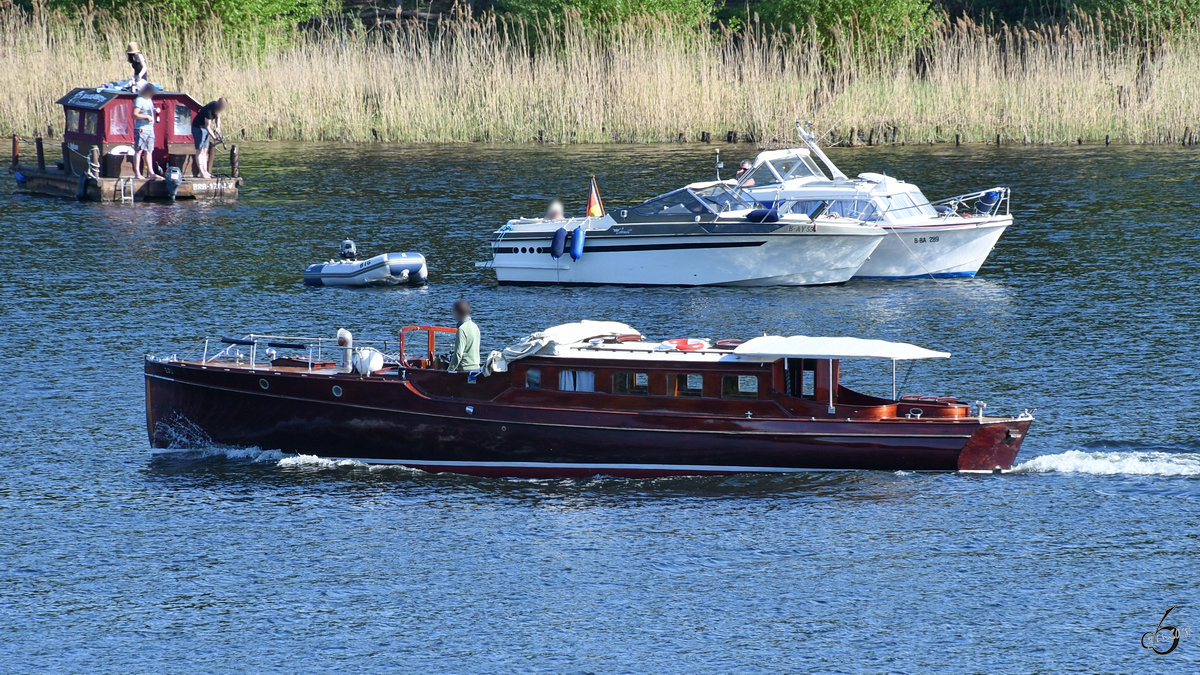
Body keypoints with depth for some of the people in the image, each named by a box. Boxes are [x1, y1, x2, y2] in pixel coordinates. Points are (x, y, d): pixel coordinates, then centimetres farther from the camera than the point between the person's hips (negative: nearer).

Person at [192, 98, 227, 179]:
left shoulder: (216, 106, -8)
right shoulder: (209, 111, -32)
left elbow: (218, 117, 10)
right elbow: (207, 127, -27)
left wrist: (217, 127, -5)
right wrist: (214, 137, -29)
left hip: (205, 128, 9)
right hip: (198, 127, -9)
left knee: (205, 151, 8)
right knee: (200, 150, -9)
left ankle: (205, 171, 9)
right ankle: (202, 173, -12)